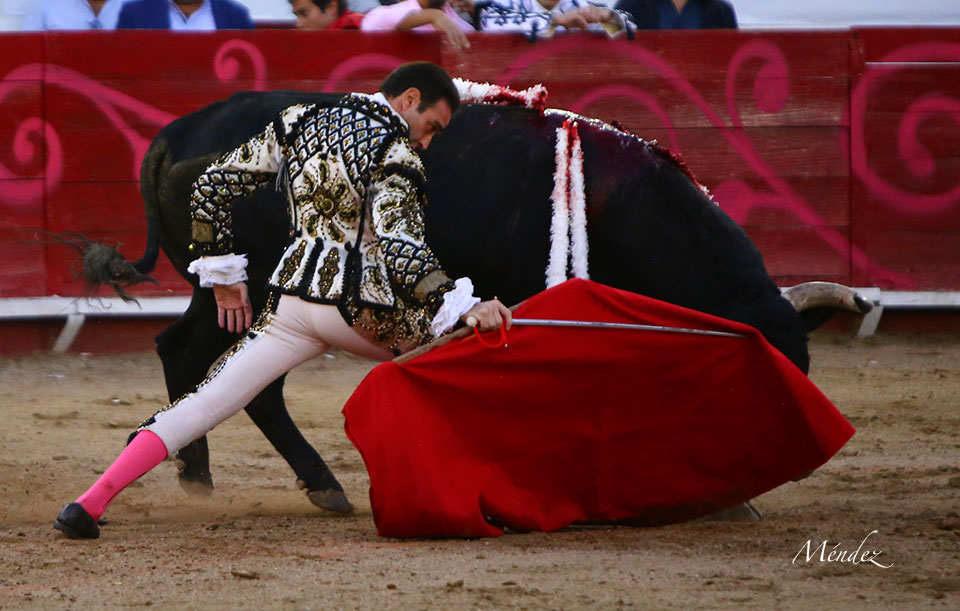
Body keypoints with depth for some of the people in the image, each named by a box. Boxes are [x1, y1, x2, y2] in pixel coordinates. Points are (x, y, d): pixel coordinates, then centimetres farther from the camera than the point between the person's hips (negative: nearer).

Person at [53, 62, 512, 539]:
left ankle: (89, 504, -13)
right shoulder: (391, 150, -9)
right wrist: (462, 307, -27)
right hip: (360, 305, -5)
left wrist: (222, 273, 19)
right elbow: (401, 250, -23)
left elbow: (211, 188, 13)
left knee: (205, 404, 0)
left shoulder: (298, 123, 11)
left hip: (291, 301, 5)